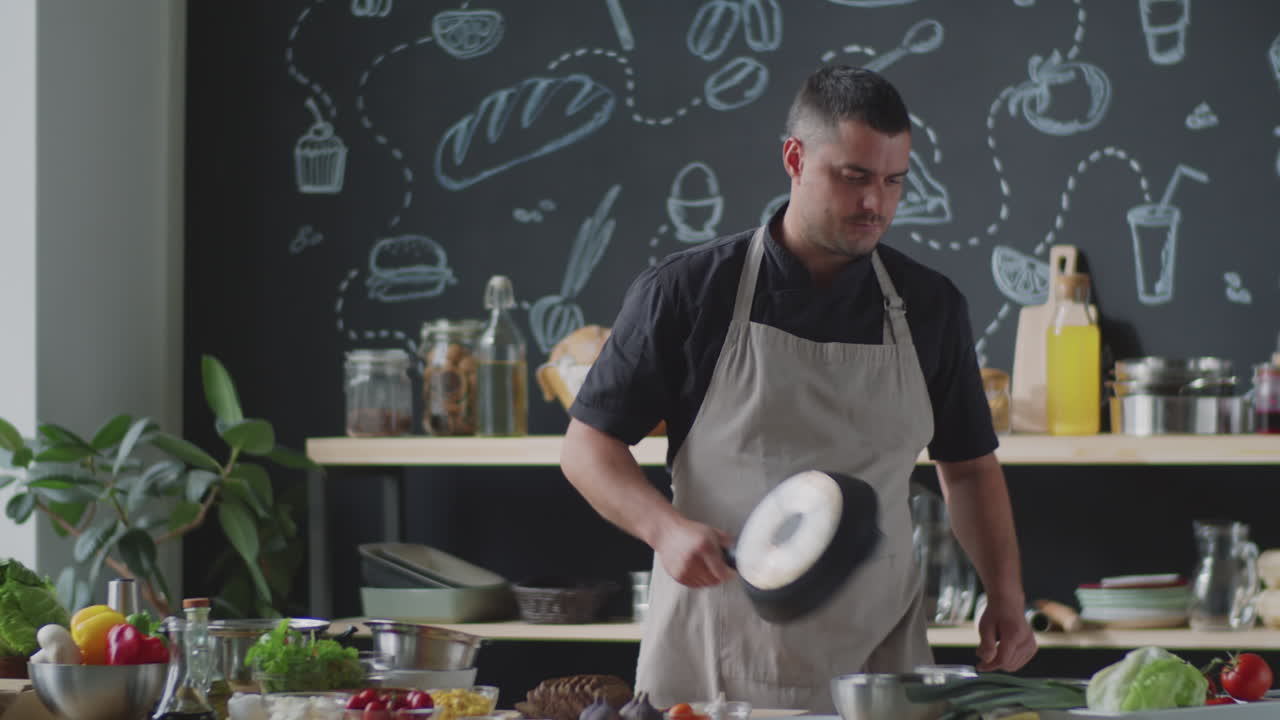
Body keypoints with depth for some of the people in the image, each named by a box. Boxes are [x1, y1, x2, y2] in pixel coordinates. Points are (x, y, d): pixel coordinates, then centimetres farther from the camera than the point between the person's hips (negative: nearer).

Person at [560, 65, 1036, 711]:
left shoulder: (929, 306, 6)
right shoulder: (686, 291, -4)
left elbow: (967, 466, 15)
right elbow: (587, 445, -1)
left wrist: (1005, 596, 2)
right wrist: (666, 529, -18)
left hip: (875, 655, 2)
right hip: (710, 657, -2)